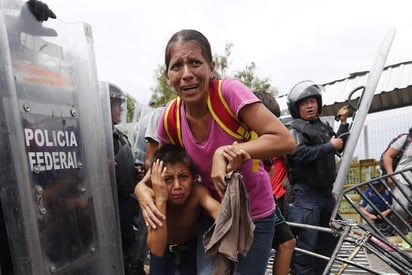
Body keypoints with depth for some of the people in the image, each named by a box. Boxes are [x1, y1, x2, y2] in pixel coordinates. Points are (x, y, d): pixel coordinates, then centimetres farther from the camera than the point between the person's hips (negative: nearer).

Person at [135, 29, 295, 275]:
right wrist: (142, 188, -16)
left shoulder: (229, 91, -25)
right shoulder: (171, 117, -12)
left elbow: (285, 141, -27)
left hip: (254, 217, -2)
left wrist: (226, 152, -36)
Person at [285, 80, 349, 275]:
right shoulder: (294, 128, -8)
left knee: (330, 239, 19)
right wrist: (330, 146, -17)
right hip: (306, 193, -8)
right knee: (306, 243, -8)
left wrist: (343, 122, 13)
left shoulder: (323, 126, 16)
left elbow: (339, 147, 22)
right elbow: (300, 154, -23)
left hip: (326, 190, 9)